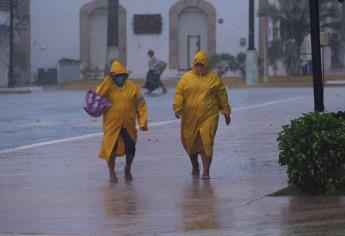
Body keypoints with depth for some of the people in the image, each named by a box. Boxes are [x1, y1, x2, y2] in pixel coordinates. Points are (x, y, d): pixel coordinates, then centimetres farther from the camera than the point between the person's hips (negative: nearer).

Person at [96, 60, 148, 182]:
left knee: (130, 148, 5)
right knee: (111, 148, 1)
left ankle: (127, 170, 31)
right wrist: (108, 80, -20)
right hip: (112, 124, -1)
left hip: (128, 125, 1)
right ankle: (112, 172, 18)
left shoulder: (132, 87, 0)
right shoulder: (107, 87, -2)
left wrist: (143, 122, -7)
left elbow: (141, 105, 1)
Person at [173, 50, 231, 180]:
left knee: (206, 143, -11)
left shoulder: (213, 77, 6)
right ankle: (195, 166, 34)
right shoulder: (186, 78, 6)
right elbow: (179, 94, 3)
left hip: (208, 116, -2)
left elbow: (222, 95, 11)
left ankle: (206, 171, -8)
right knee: (190, 142, 10)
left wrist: (226, 112, 12)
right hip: (190, 117, 2)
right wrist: (177, 108, -12)